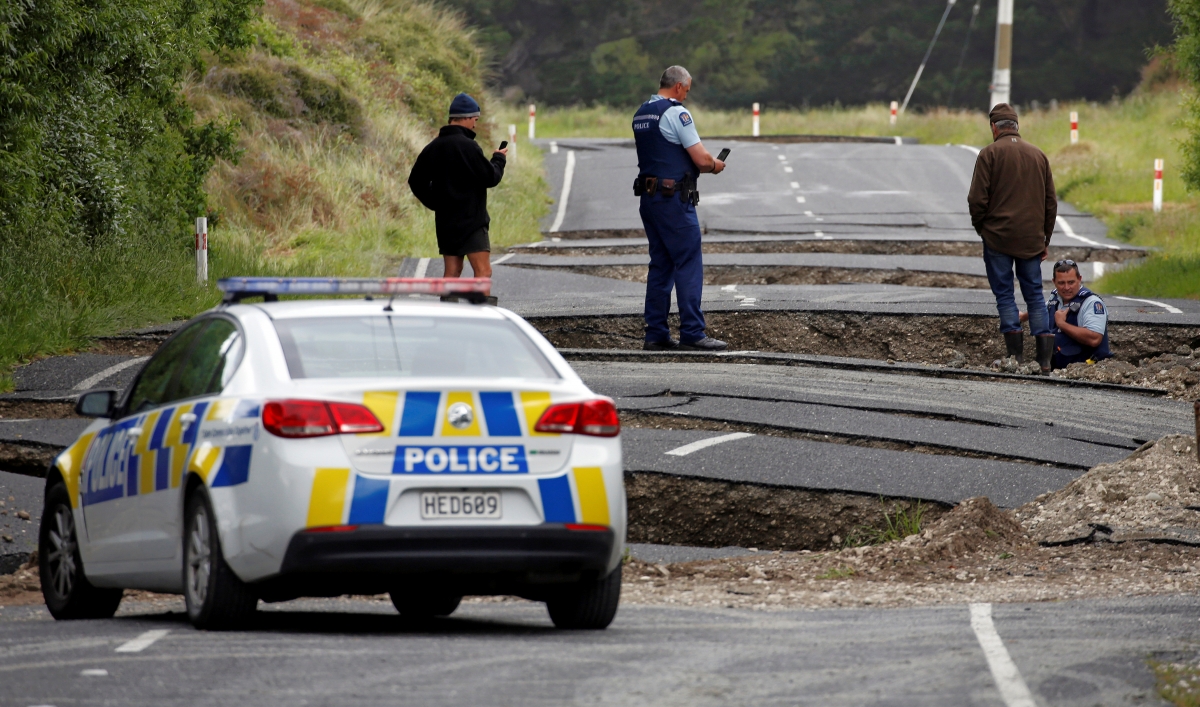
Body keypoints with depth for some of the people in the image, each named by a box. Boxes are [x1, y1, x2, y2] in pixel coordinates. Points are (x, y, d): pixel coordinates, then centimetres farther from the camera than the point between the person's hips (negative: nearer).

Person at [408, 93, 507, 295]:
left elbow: (416, 182, 14)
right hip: (470, 220, -8)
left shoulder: (433, 147, 9)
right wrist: (499, 159, 5)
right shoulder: (467, 146, -15)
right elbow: (490, 178, -13)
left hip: (445, 221, 8)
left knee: (452, 272, 12)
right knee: (483, 271, -10)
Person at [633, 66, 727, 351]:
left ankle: (655, 334, 10)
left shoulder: (640, 115, 15)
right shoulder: (676, 113, -12)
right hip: (674, 199, -8)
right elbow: (702, 160, -15)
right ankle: (692, 333, -8)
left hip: (648, 197, 8)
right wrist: (716, 166, 7)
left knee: (660, 266, 11)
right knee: (689, 265, -5)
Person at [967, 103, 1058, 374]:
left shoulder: (990, 154, -5)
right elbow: (1051, 202, 13)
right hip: (1032, 240, 4)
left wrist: (980, 226, 8)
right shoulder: (1038, 155, 10)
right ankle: (1044, 358, -1)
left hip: (998, 237, -4)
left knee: (1004, 294, 1)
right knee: (1034, 294, 8)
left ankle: (1016, 355, -7)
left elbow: (977, 199, -10)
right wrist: (1045, 239, 20)